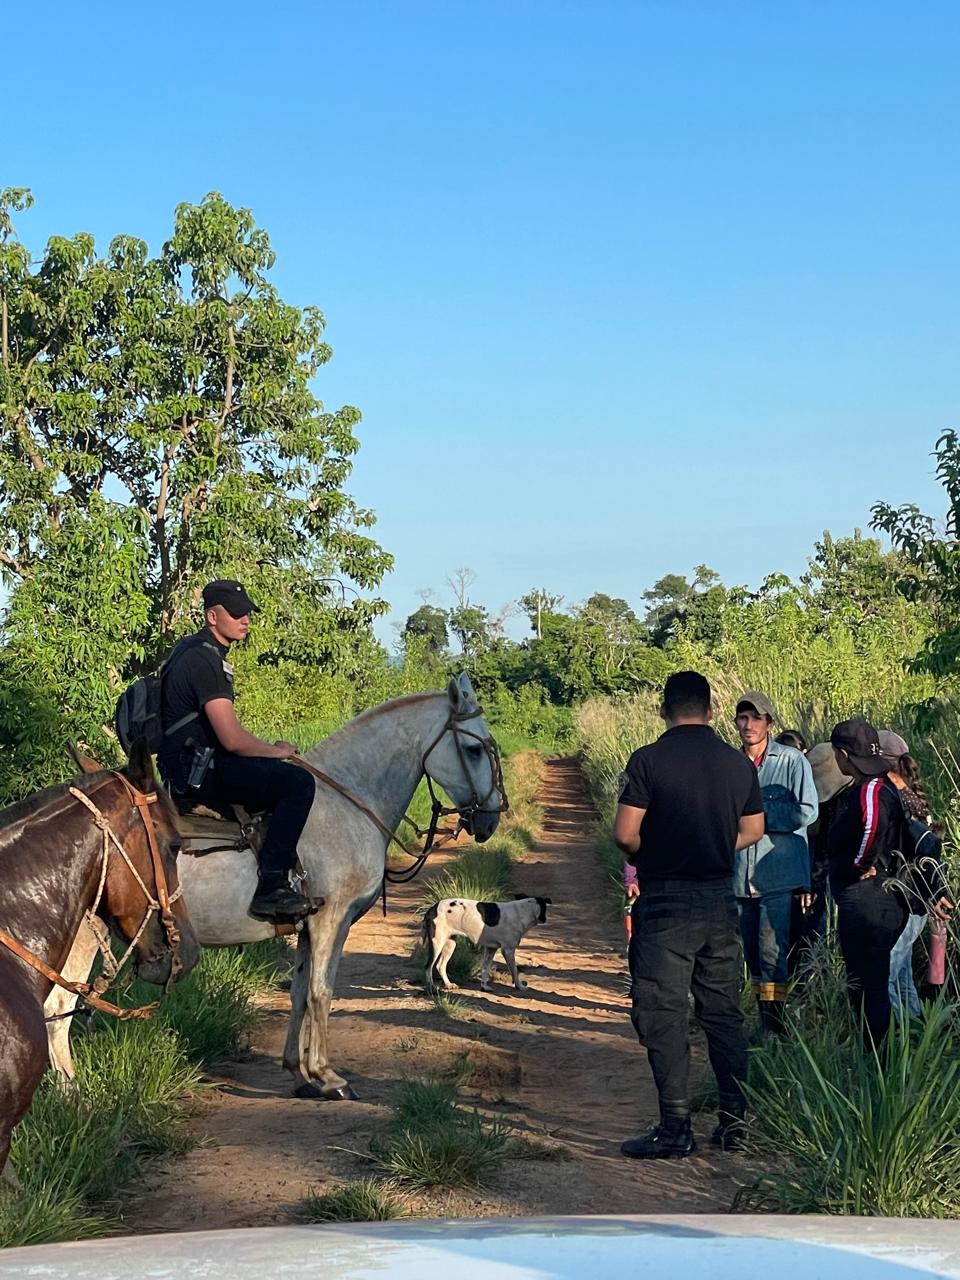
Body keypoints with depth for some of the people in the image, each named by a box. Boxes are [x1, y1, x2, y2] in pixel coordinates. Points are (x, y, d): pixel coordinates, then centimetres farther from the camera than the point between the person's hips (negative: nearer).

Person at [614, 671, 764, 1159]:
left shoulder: (649, 760, -12)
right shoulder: (739, 763, 4)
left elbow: (625, 834, -15)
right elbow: (752, 830, 13)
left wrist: (649, 855, 5)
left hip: (665, 903, -5)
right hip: (720, 901, 5)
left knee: (662, 1016, 0)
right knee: (723, 1012, 14)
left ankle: (675, 1129, 0)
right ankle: (734, 1119, 17)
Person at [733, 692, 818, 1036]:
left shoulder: (792, 760, -3)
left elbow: (806, 812, -13)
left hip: (780, 876, -5)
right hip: (741, 876, 5)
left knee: (774, 955, -10)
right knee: (753, 956, 10)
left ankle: (776, 1028, -5)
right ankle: (764, 1027, 19)